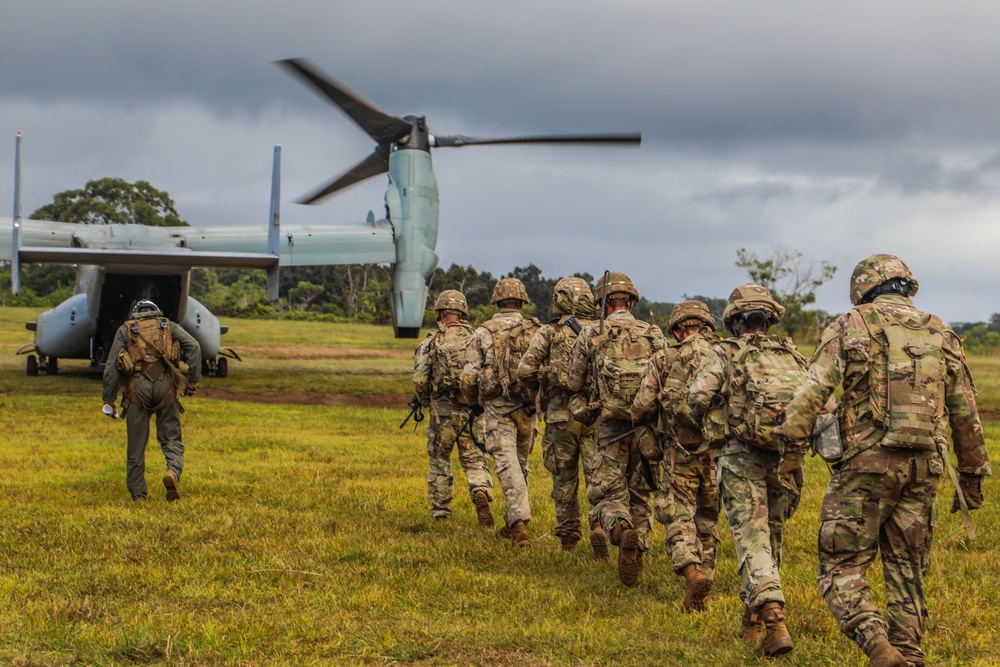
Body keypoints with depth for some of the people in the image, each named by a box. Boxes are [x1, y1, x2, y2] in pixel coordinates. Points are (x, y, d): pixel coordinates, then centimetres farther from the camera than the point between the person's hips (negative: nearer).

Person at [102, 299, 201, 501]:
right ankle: (173, 471, -22)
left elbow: (111, 367, 8)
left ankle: (138, 494, 8)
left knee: (136, 444, 6)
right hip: (165, 385, 0)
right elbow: (193, 346, 3)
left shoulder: (125, 330, 19)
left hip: (137, 386, 0)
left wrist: (108, 400, 8)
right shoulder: (169, 326, 21)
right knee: (171, 438, 7)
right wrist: (193, 380, 2)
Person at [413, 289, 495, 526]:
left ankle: (440, 510, 19)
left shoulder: (431, 342, -3)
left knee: (439, 462, 14)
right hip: (473, 411, 1)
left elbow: (420, 381, -6)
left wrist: (426, 401, 14)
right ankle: (481, 490, -22)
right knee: (475, 460, 7)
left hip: (443, 411, -1)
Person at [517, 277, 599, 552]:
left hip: (561, 415, 0)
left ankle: (568, 534, 17)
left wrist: (538, 394, 10)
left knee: (564, 477, 11)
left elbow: (525, 369, -7)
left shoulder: (548, 333, 1)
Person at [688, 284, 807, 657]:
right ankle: (752, 618, 28)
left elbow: (699, 398, -10)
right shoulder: (793, 355, 15)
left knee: (752, 538, -7)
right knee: (771, 536, 19)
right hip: (788, 459, 4)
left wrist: (705, 419, 10)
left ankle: (774, 620, -25)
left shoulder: (725, 354, 4)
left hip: (743, 457, -4)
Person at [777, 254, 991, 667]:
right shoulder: (941, 336, 13)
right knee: (907, 571, 13)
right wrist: (972, 477, 21)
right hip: (925, 467, 4)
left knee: (842, 566, -1)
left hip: (868, 462, -4)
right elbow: (966, 416, 15)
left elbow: (812, 392, -10)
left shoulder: (851, 327, 2)